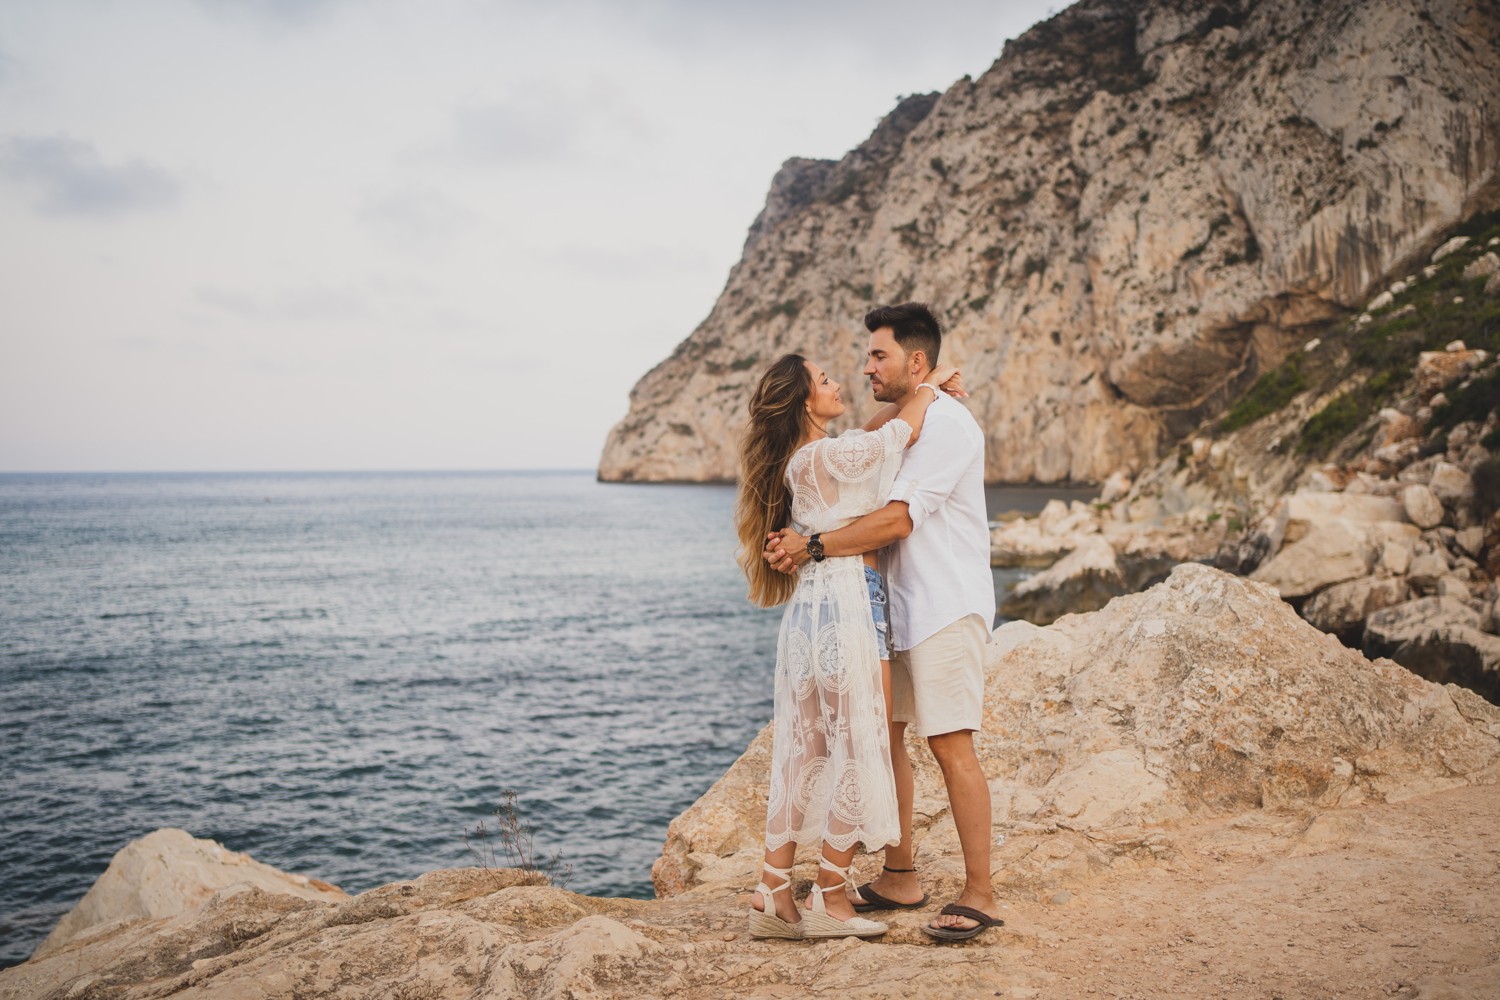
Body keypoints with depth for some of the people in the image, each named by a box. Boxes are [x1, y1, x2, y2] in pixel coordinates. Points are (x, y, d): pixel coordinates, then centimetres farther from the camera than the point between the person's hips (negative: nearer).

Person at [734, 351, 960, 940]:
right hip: (846, 607, -9)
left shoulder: (807, 459, 15)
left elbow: (874, 432, 30)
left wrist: (919, 389, 21)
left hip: (812, 611, 9)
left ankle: (773, 897, 13)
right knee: (860, 750, 0)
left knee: (805, 753, 10)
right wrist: (928, 385, 12)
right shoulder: (823, 458, -12)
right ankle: (830, 900, 7)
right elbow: (902, 433, -6)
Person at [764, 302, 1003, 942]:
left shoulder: (946, 424, -13)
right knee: (882, 733, 10)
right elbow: (865, 513, 14)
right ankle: (899, 878, 20)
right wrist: (797, 542, -3)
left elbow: (896, 520, -22)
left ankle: (978, 895, 1)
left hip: (947, 607, -9)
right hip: (898, 606, 9)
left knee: (950, 744, -7)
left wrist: (814, 546, -20)